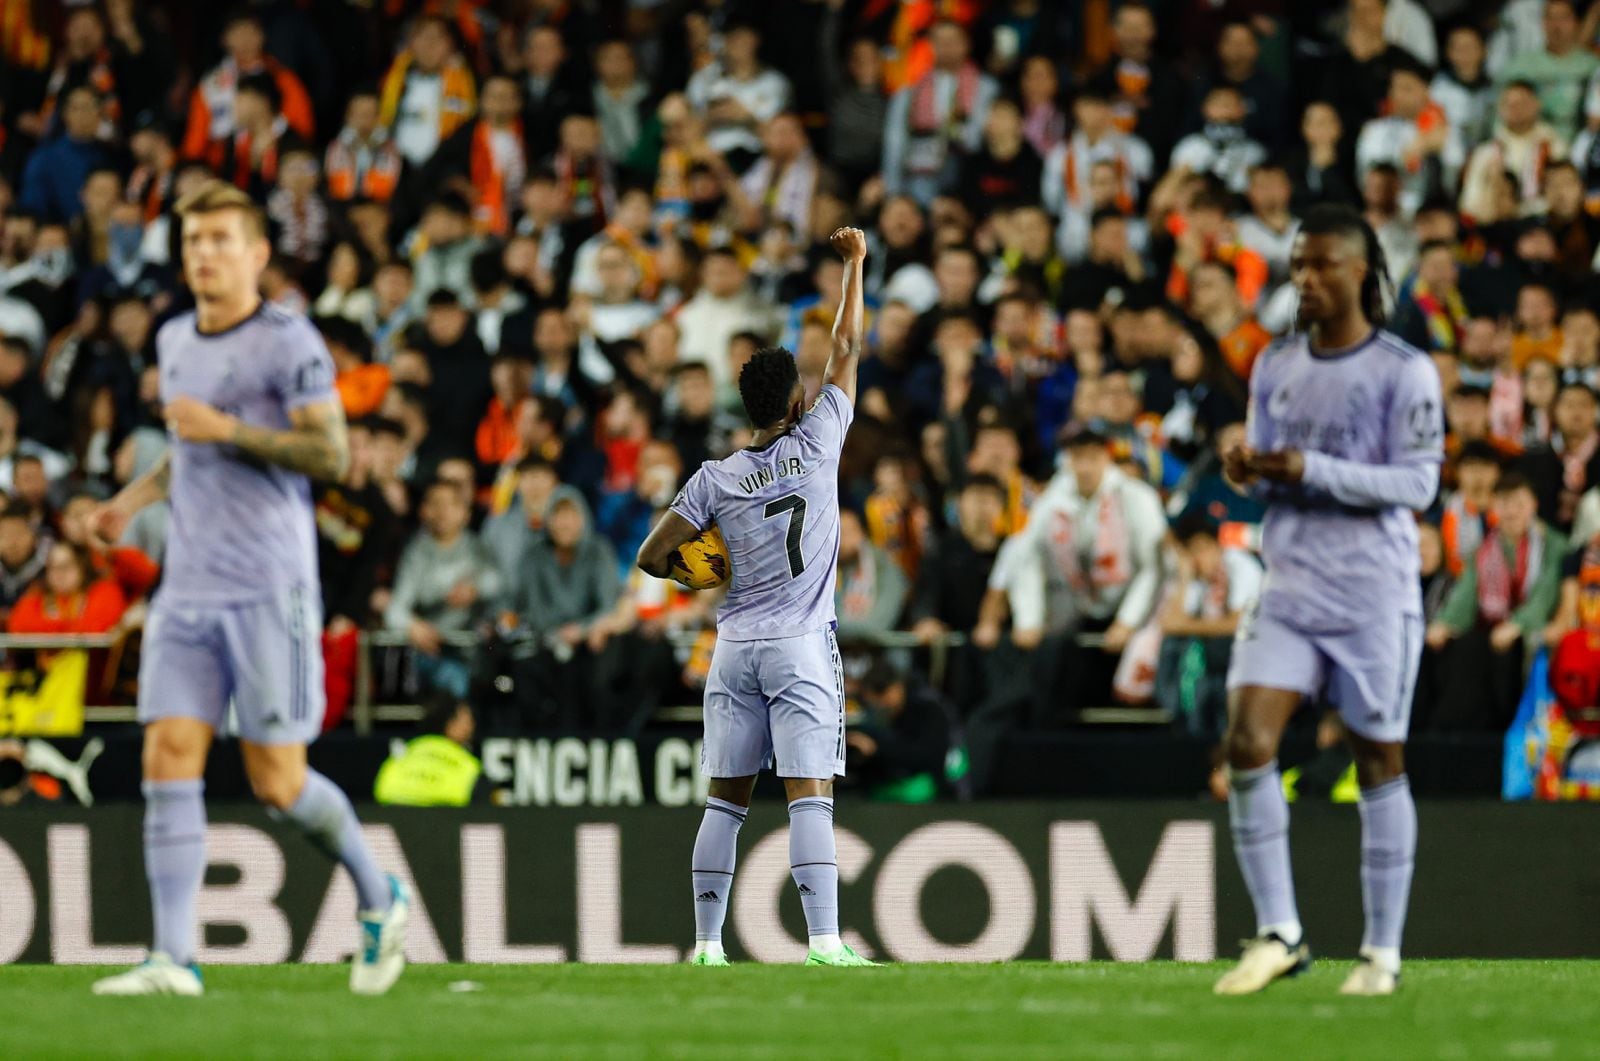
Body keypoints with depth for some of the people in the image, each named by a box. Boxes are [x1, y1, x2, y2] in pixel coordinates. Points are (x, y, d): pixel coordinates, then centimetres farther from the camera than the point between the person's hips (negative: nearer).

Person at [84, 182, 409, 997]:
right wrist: (134, 498, 18)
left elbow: (332, 454, -13)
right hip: (187, 590, 6)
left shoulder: (289, 342, -6)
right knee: (169, 761, -7)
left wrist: (226, 429, -18)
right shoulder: (174, 342, 15)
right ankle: (173, 958, -10)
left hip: (269, 591, -6)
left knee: (276, 782, -3)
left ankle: (380, 900, 22)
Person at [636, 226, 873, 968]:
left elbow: (653, 557, 2)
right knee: (809, 794, -10)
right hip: (801, 648, -3)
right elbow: (847, 346, 6)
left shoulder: (715, 481, 2)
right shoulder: (816, 445, -3)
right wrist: (854, 264, 16)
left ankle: (707, 943, 7)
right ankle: (824, 939, -19)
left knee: (726, 799, 8)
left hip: (736, 649, 3)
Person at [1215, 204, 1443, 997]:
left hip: (1374, 596, -4)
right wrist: (1250, 471, -4)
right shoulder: (1274, 369, 12)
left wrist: (1311, 470, -21)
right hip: (1290, 591, 5)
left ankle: (1383, 952, 11)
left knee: (1379, 765, 2)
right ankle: (1278, 933, -4)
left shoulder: (1404, 372, -6)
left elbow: (1417, 483, -12)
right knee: (1247, 743, -12)